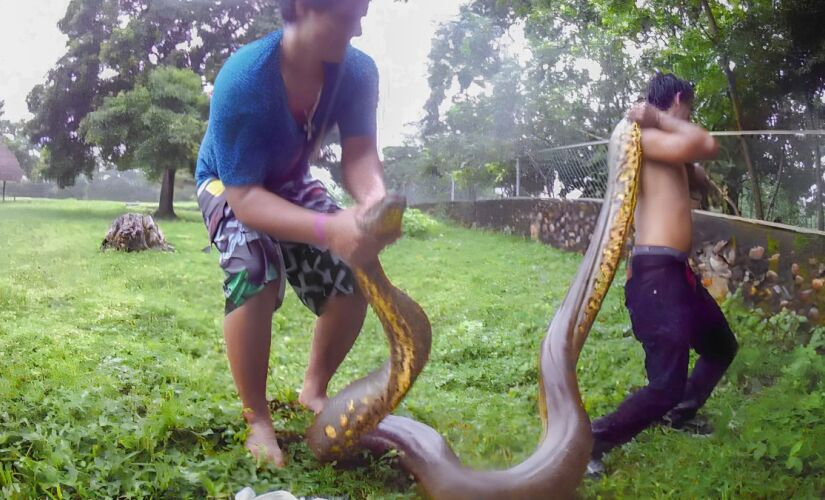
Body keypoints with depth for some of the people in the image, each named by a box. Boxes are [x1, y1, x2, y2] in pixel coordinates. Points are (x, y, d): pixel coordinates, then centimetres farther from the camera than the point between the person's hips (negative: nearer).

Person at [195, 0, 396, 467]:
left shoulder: (358, 70, -23)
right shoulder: (243, 80, -37)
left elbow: (359, 152, -27)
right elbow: (245, 197, -40)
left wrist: (375, 198, -52)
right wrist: (328, 229, -56)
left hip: (292, 182, 5)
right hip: (229, 184, -5)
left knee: (353, 276, -12)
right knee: (256, 272, -34)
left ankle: (315, 389, 15)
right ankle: (258, 420, -14)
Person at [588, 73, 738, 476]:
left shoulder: (667, 146, 19)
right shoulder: (646, 138, -12)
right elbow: (707, 146, -25)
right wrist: (658, 120, -11)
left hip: (678, 270, 10)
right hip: (656, 272, -10)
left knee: (722, 347, 28)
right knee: (666, 386, -14)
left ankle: (679, 414, 44)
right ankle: (586, 443, -3)